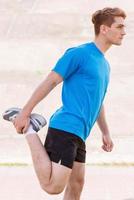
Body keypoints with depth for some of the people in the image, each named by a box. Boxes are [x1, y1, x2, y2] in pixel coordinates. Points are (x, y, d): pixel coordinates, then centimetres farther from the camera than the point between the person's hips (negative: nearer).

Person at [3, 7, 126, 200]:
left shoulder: (104, 64, 20)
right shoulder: (79, 54, -8)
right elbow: (50, 82, -9)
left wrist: (105, 133, 27)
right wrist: (24, 113, -10)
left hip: (79, 134, 9)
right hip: (65, 128, -9)